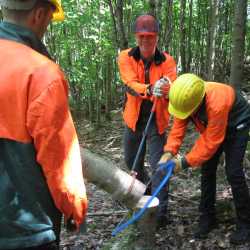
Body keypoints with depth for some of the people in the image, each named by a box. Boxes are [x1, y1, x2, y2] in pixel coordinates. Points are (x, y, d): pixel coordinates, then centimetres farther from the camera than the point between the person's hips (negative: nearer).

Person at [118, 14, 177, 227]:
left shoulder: (167, 61, -11)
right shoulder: (126, 57, -10)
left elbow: (173, 91, -22)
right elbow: (131, 85, -26)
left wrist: (166, 90, -47)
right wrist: (150, 89, -46)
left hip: (156, 121, -3)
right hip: (134, 119, 3)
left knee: (158, 164, -9)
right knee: (131, 161, 19)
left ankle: (161, 212, 0)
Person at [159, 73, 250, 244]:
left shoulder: (217, 104, -44)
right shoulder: (187, 98, -24)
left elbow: (211, 142, -36)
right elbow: (178, 126, -20)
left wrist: (185, 162, -35)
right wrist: (169, 152, -34)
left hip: (236, 125, -6)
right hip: (211, 126, 7)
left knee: (233, 172, -14)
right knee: (207, 169, 3)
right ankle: (208, 217, 15)